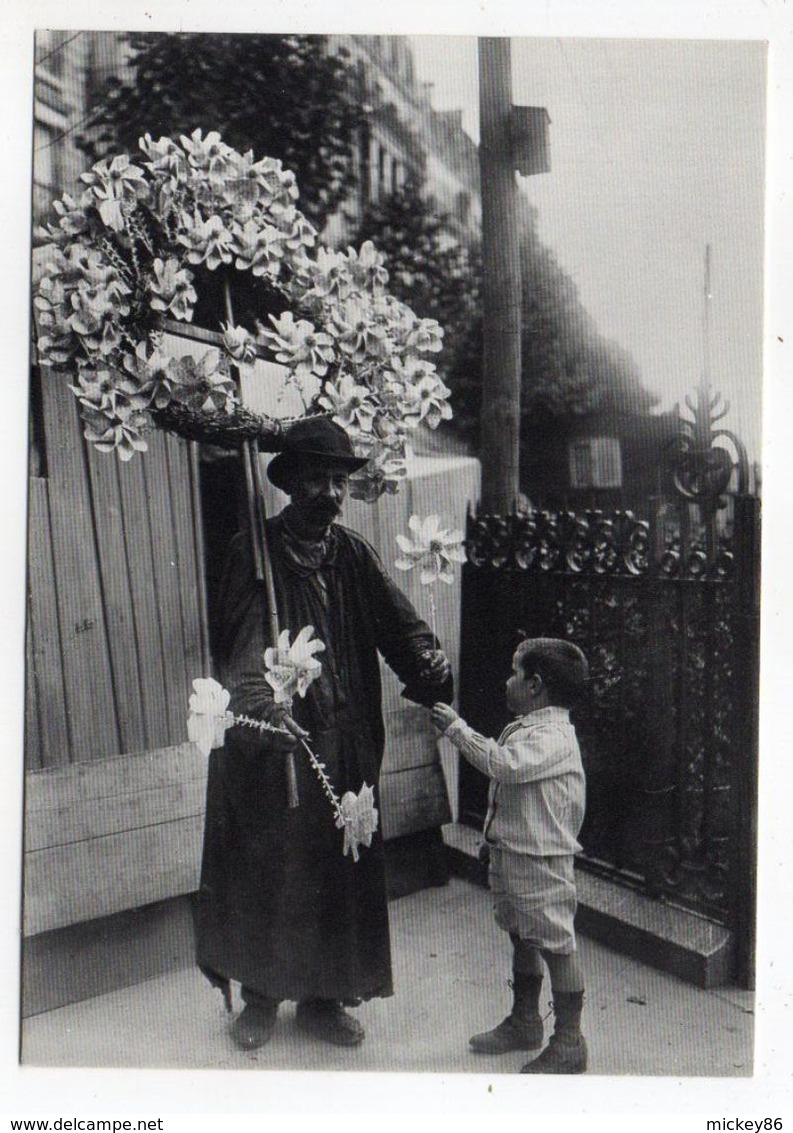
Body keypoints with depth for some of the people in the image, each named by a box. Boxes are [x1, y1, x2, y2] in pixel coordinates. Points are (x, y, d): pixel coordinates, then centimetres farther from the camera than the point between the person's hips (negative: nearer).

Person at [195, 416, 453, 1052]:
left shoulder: (354, 555, 5)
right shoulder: (253, 553, -7)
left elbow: (403, 629, -2)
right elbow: (242, 646, -18)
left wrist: (439, 684, -19)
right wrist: (265, 708, -36)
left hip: (344, 746, 4)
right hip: (269, 745, -3)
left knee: (340, 870, 13)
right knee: (266, 869, 10)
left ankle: (324, 998, 33)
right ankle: (261, 996, 33)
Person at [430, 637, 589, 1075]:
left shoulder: (553, 735, -20)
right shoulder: (521, 728, 11)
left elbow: (504, 764, -32)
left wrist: (457, 728, -26)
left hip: (540, 862, -10)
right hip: (509, 854, 10)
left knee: (556, 945, 2)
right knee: (522, 939, 21)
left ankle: (569, 1042, 15)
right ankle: (524, 1022, 37)